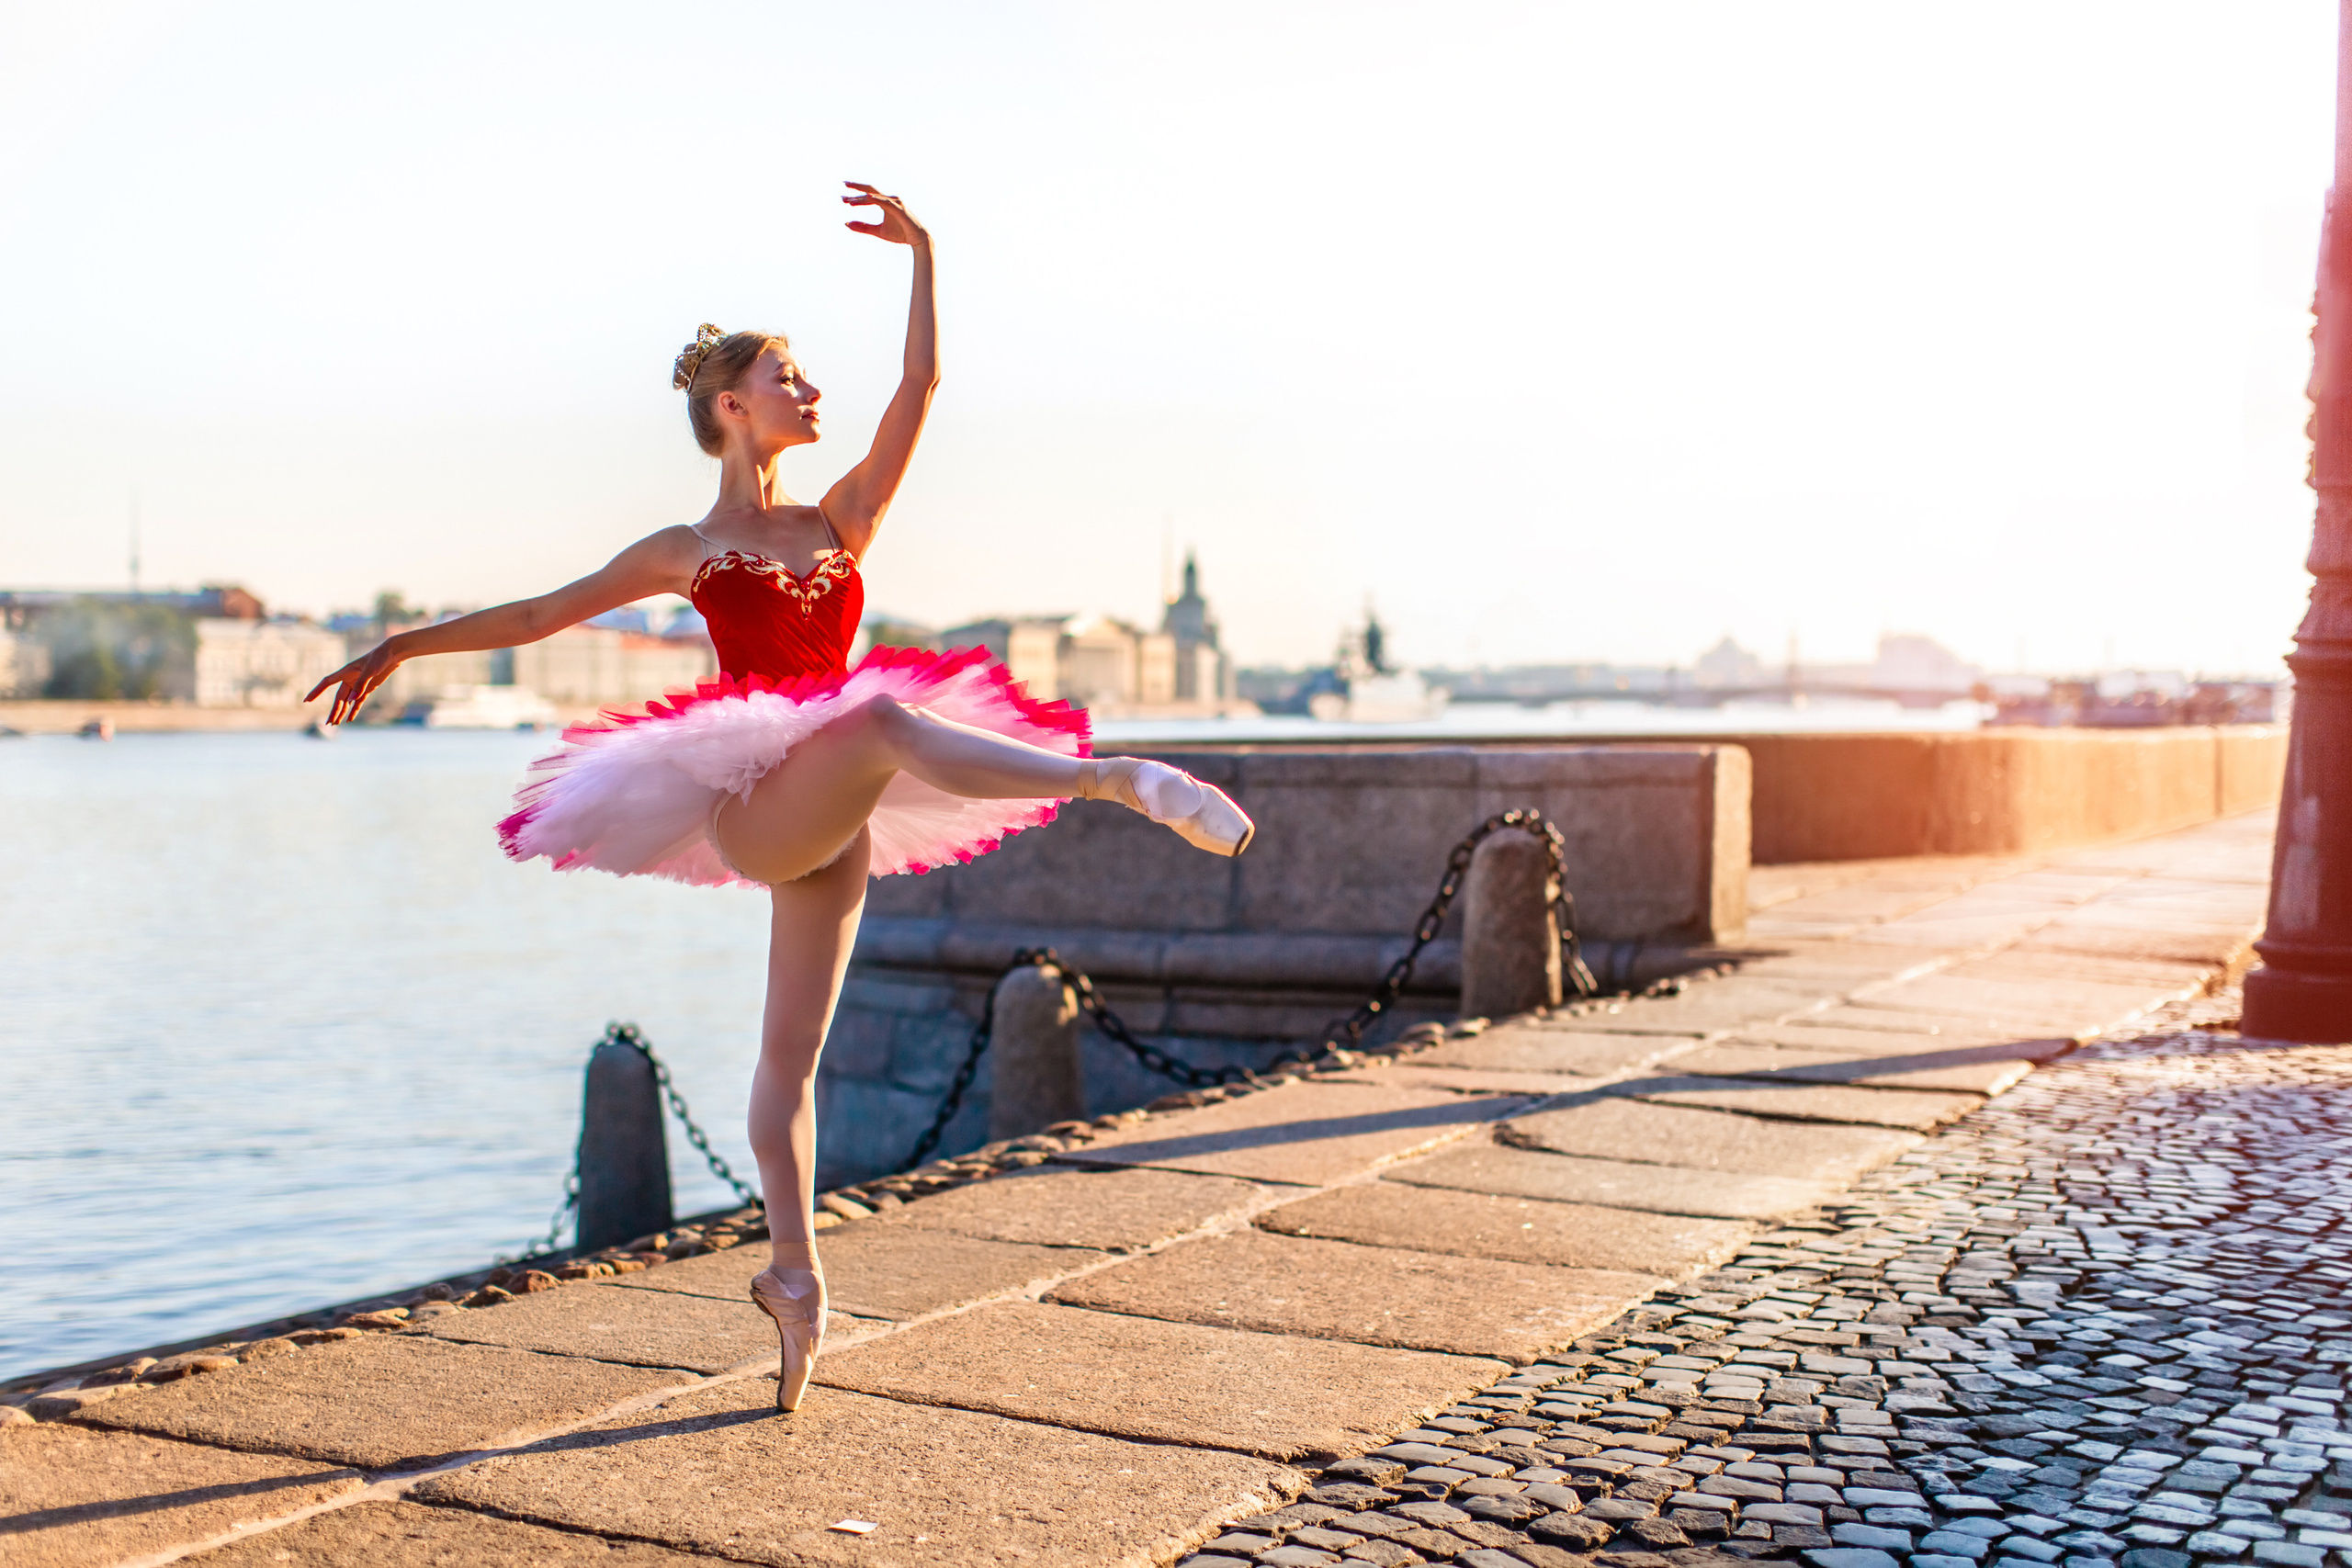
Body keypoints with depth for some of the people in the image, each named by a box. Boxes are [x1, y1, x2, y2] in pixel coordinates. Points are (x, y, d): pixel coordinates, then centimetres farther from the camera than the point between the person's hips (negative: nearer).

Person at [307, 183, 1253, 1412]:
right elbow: (536, 616, 17)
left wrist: (923, 256, 3)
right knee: (887, 720, -35)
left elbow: (920, 387, 8)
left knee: (791, 1056, 9)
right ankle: (1115, 779, -40)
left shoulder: (843, 520, 16)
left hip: (831, 826, 4)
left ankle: (791, 1276, 17)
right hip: (751, 805, -4)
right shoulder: (685, 552, 10)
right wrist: (403, 646, 16)